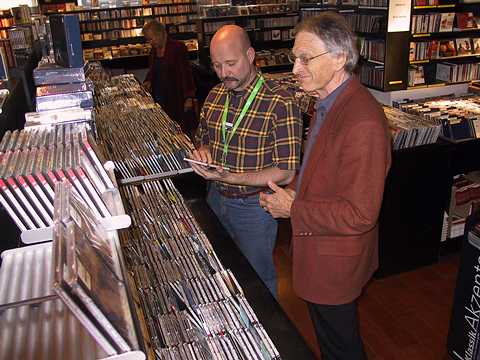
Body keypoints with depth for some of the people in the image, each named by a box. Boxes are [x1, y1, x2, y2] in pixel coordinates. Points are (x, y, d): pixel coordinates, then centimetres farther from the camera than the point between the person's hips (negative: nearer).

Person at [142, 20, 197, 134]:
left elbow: (186, 72, -12)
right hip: (159, 98, 6)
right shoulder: (154, 50, 12)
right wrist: (148, 81, 3)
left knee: (181, 130, -4)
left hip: (176, 97, -6)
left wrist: (189, 98, -16)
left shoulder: (178, 47, -9)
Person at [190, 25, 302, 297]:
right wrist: (203, 151, -9)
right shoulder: (215, 95, 0)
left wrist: (230, 177, -30)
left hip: (254, 206, -6)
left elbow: (285, 173, -21)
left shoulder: (280, 103, -21)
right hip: (216, 198, 7)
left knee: (258, 278, 14)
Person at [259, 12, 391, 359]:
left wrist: (293, 209, -20)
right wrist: (295, 191, -1)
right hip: (318, 249, 9)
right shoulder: (328, 102, 2)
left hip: (336, 262, -9)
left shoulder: (362, 122, -30)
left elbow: (359, 215, -28)